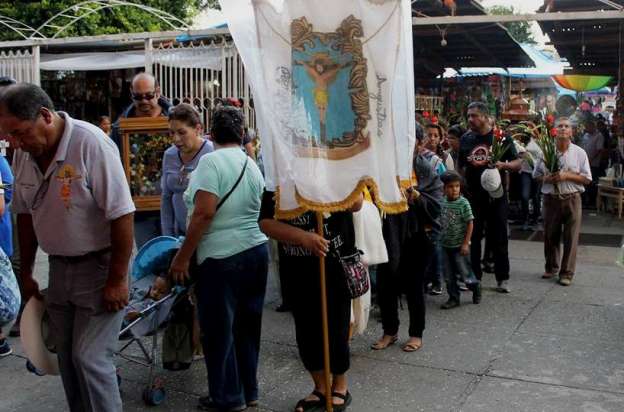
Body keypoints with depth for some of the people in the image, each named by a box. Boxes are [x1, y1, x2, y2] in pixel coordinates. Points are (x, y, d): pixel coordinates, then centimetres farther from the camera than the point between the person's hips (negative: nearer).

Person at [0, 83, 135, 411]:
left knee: (90, 358, -5)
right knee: (66, 356, 15)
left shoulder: (90, 143, -22)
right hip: (59, 268, 7)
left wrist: (117, 279, -18)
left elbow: (122, 214, -22)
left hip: (99, 266, -6)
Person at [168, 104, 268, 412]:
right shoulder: (253, 166, 11)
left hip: (221, 258, -7)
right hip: (256, 252, 7)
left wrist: (182, 256, -12)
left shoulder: (211, 161, -11)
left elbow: (204, 213, -18)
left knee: (219, 330, 6)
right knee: (247, 326, 16)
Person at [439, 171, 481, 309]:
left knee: (464, 274, 4)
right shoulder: (442, 203, 0)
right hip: (446, 245, 5)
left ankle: (475, 286, 32)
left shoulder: (463, 203, -13)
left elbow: (470, 223, -11)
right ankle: (453, 298, 22)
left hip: (460, 246, -5)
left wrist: (466, 243, -14)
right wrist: (440, 239, 6)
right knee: (449, 275, 10)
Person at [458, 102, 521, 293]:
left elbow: (517, 163, -1)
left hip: (496, 195, -3)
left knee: (498, 239, 3)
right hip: (472, 196, 3)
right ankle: (474, 276, 19)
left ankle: (502, 278, 13)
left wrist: (503, 165, -21)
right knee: (473, 237, 8)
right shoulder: (466, 139, 7)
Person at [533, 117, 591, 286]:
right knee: (550, 236, 11)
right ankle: (551, 268, 29)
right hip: (551, 199, 1)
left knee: (571, 238, 1)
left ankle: (567, 273, 11)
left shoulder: (579, 153, 1)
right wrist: (546, 178, -12)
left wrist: (567, 176, -15)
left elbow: (587, 179, -1)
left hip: (572, 199, -1)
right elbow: (536, 175, 10)